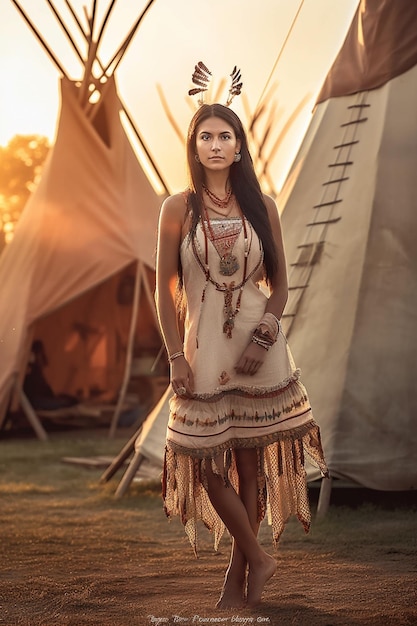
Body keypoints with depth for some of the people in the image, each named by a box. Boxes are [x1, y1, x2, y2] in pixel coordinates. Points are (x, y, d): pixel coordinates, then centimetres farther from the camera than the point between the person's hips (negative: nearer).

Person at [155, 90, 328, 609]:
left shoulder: (261, 206, 4)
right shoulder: (178, 208, -1)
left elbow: (279, 283, 7)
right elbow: (165, 289, 0)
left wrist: (264, 336, -9)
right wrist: (176, 359, -6)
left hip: (259, 347, 1)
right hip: (203, 348, -1)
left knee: (251, 460, 6)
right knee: (208, 461, -2)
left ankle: (237, 578, 18)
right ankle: (258, 558, 18)